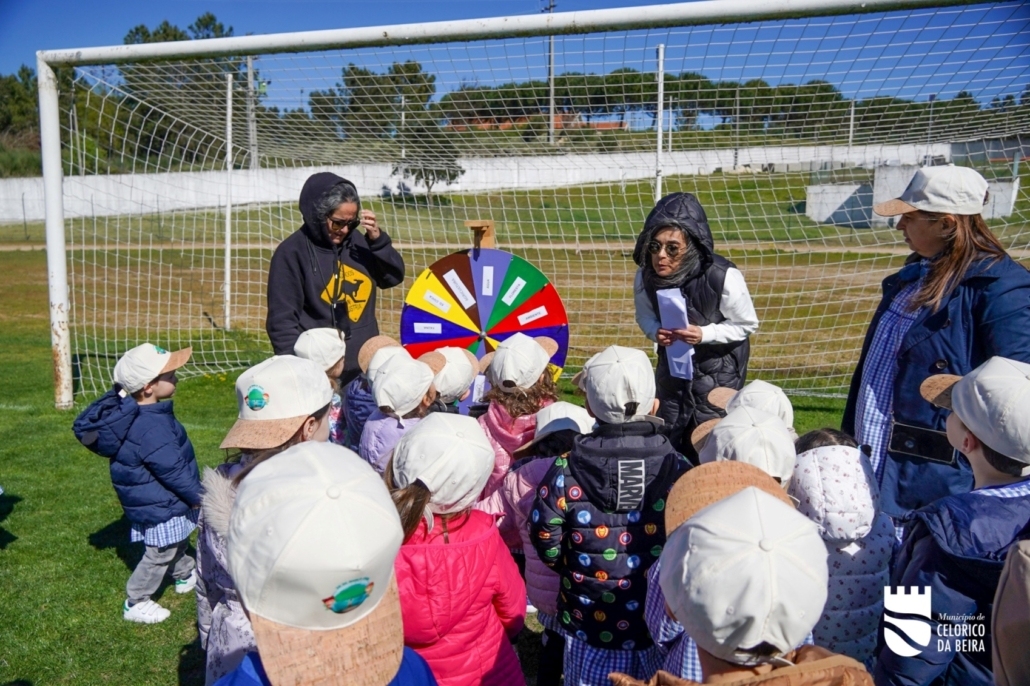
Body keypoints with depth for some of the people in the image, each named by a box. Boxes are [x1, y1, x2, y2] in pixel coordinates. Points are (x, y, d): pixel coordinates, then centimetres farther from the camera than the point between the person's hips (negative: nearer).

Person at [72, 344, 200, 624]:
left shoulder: (132, 412, -4)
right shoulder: (152, 430, -35)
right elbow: (174, 471, -27)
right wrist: (198, 497, -12)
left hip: (161, 503, 10)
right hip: (159, 509, -10)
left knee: (178, 542, 28)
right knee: (160, 555, 7)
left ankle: (185, 576, 50)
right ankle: (135, 603, 23)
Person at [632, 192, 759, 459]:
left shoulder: (724, 278, -29)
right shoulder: (645, 276, -18)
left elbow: (747, 324, -13)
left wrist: (704, 334, -28)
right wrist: (656, 331, -22)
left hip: (719, 369, -3)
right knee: (668, 439, 14)